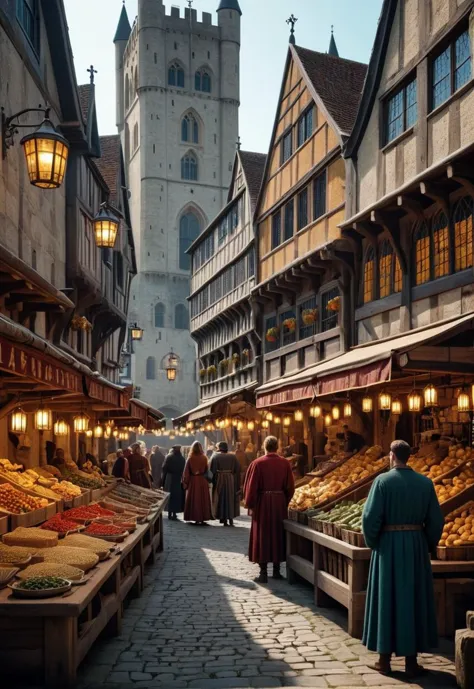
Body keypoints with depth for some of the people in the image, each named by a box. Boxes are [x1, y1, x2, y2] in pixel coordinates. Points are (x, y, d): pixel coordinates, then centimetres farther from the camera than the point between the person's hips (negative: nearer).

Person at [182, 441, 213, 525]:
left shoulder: (190, 459, -8)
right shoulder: (204, 458, -6)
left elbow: (186, 472, -5)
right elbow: (207, 471, -4)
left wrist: (185, 483, 2)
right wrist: (208, 480, 5)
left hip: (193, 481, -1)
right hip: (203, 481, 1)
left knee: (194, 499, 8)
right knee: (203, 499, 8)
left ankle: (196, 518, 7)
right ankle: (203, 518, 8)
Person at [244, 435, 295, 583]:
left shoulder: (258, 463, -11)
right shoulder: (285, 463, -2)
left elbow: (251, 486, -10)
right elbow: (290, 486, 2)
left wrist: (250, 505, 0)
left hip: (262, 503, -3)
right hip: (280, 502, 3)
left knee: (262, 536, 4)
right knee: (278, 534, 14)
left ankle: (263, 573, 3)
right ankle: (276, 570, 19)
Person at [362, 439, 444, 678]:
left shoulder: (383, 480, -11)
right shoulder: (425, 483, -1)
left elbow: (370, 517, -15)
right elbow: (436, 520, 0)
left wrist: (372, 543, 1)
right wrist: (427, 546, 12)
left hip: (388, 545, -2)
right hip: (416, 545, 2)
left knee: (386, 600, 8)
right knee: (414, 600, 10)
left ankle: (384, 659, 14)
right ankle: (411, 661, 13)